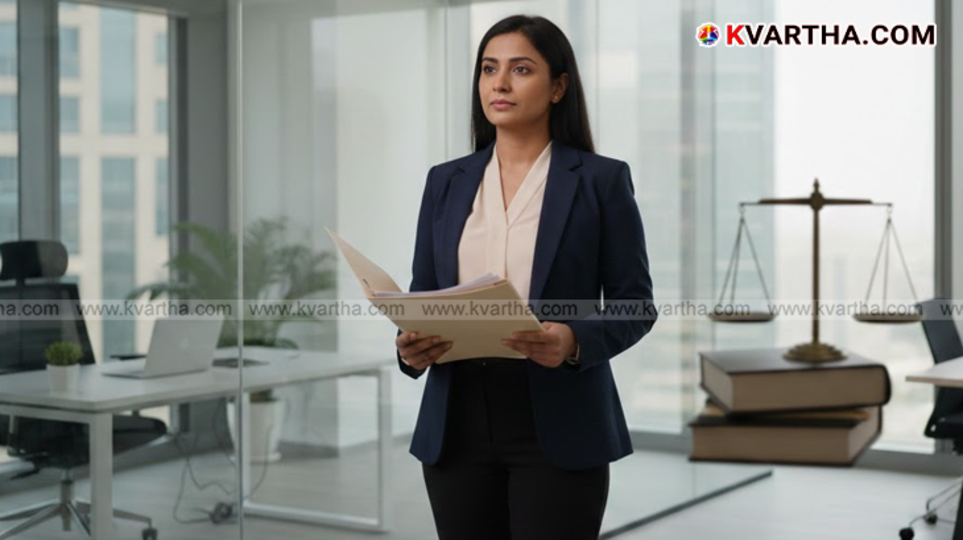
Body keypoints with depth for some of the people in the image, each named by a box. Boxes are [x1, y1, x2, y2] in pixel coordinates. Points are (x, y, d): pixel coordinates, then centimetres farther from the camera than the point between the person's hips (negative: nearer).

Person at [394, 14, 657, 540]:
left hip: (557, 428, -3)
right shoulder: (446, 181, 10)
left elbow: (634, 303, -2)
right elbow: (421, 294, 11)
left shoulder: (601, 179, -1)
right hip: (458, 426, 4)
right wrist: (410, 346, -11)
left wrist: (575, 341, -21)